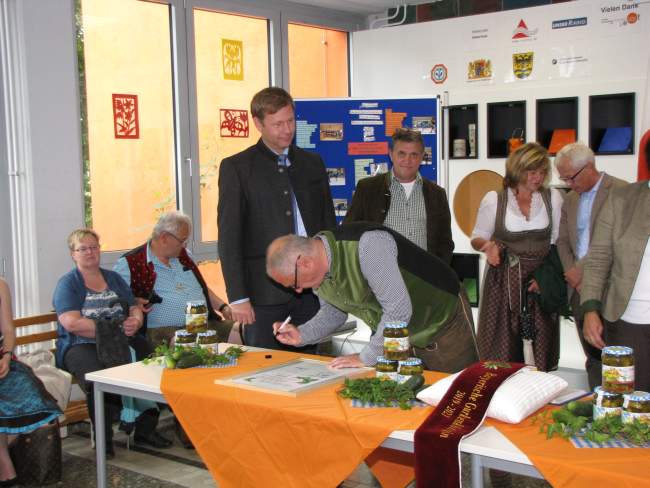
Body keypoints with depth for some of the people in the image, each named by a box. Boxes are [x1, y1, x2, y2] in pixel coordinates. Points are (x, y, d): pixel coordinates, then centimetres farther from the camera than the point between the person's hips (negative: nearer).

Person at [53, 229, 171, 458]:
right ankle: (103, 439, -19)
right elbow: (72, 323, -11)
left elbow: (135, 309, 14)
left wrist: (135, 322, -12)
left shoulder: (113, 278, 20)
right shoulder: (67, 284, 4)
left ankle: (145, 430, -10)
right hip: (82, 345, -4)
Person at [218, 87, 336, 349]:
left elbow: (329, 224, 16)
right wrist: (238, 297, -11)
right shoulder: (236, 168, -1)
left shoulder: (312, 163, 13)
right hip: (265, 288, -4)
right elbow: (229, 236, -5)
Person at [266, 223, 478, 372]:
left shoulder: (367, 245, -36)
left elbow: (398, 310, -35)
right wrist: (301, 335, -8)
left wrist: (367, 358, -24)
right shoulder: (316, 267, -9)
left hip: (443, 321, -7)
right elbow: (333, 311, 10)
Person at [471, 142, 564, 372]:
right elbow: (477, 237, 7)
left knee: (541, 347, 1)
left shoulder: (553, 198, 6)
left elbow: (559, 241, 7)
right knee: (502, 347, -3)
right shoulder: (494, 199, 0)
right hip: (504, 281, -2)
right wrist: (487, 245, -16)